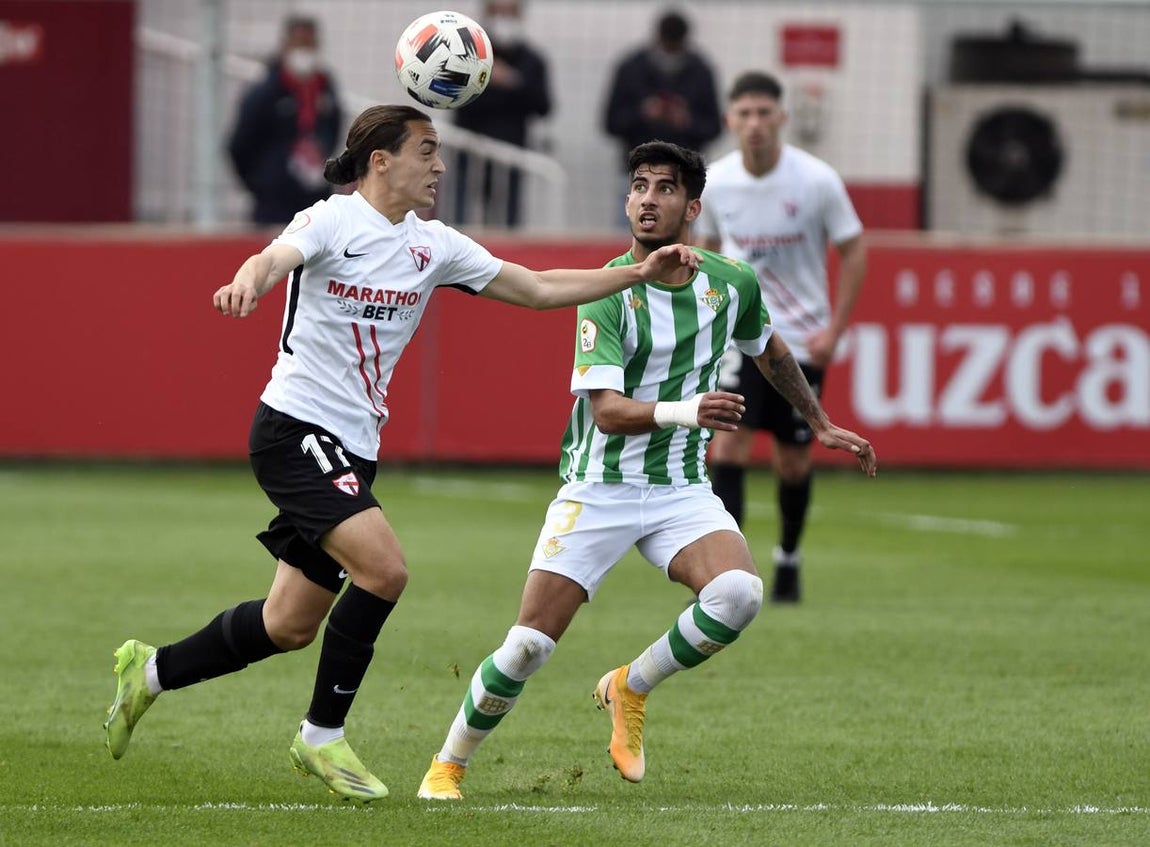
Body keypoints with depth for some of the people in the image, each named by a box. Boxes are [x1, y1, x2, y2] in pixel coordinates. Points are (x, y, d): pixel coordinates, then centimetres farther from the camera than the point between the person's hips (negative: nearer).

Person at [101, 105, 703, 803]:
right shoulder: (331, 222, -10)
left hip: (353, 450, 8)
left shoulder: (432, 245, 10)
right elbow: (274, 259, -30)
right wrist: (249, 282, -55)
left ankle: (152, 670, 31)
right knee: (384, 568, -23)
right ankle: (323, 737, -9)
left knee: (291, 625, 9)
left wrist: (640, 273, 5)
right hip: (296, 429, -8)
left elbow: (539, 288, 13)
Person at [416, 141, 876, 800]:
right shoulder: (609, 293, -14)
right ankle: (449, 766, 15)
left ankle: (631, 689, 0)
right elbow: (608, 411, -24)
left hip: (683, 490, 3)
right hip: (599, 490, -3)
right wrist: (686, 410, -41)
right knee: (527, 648, -10)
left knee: (740, 595, -27)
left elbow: (771, 350, 23)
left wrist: (822, 425, 30)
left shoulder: (732, 283, 0)